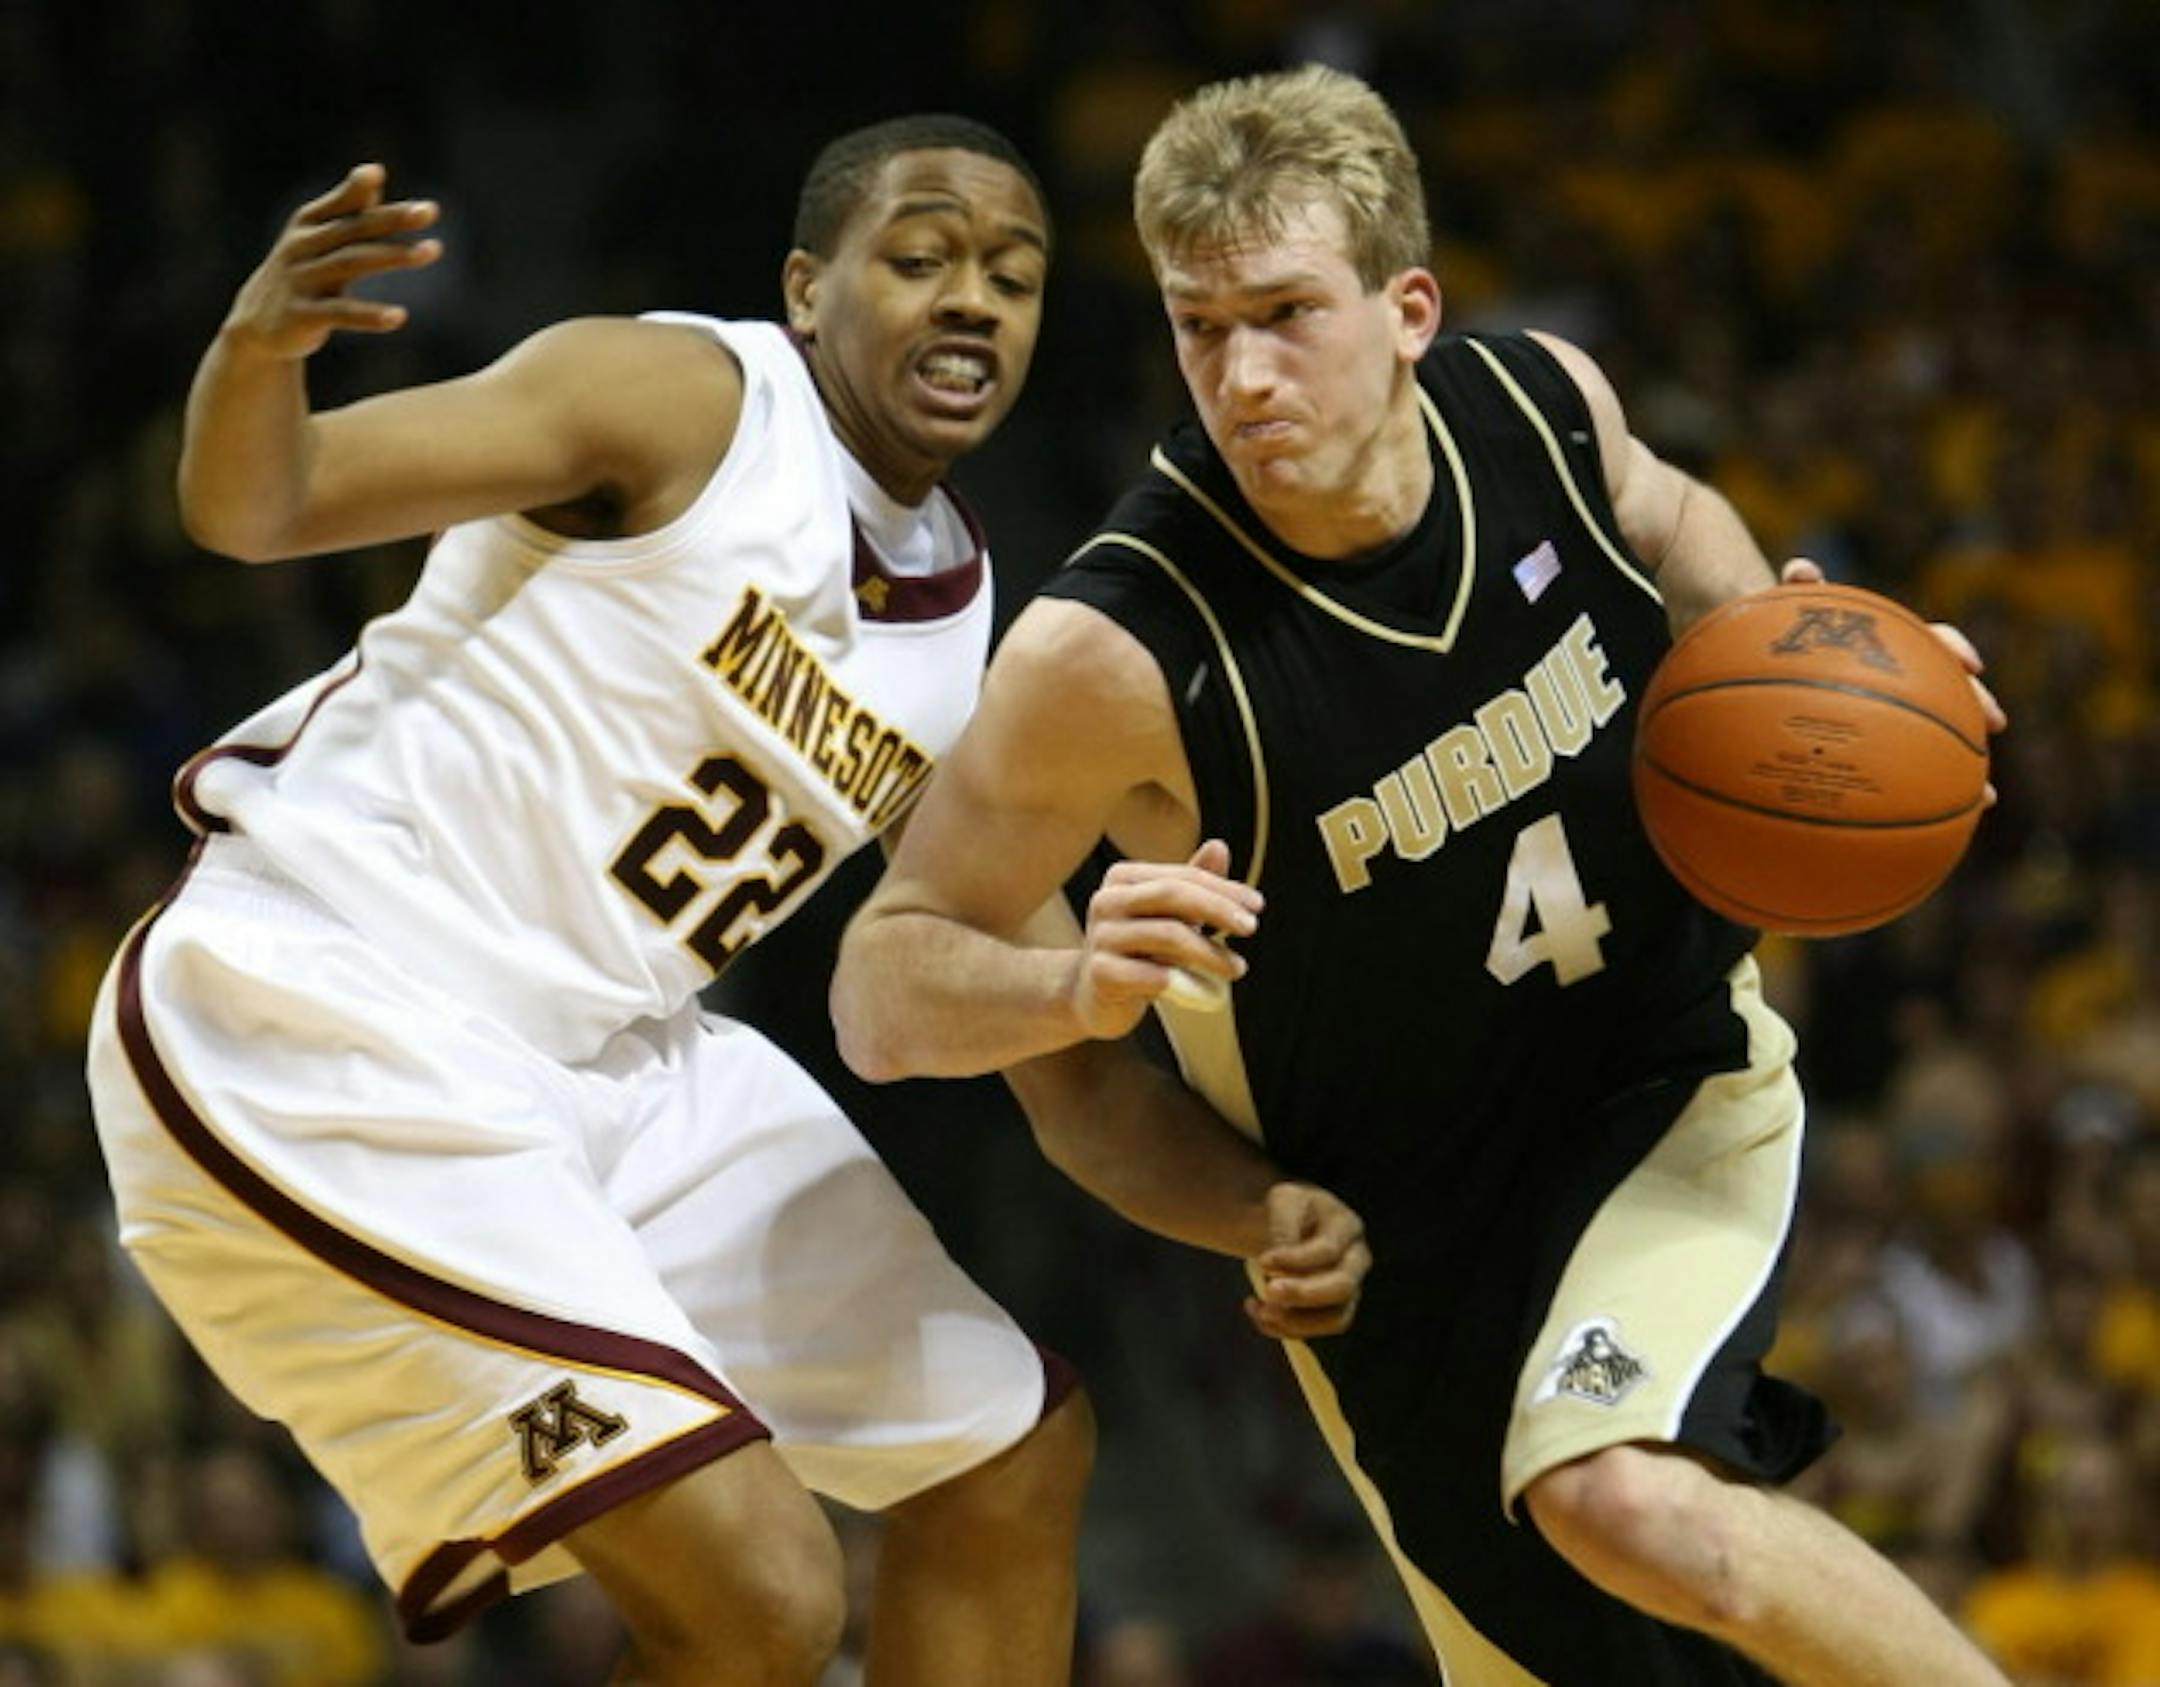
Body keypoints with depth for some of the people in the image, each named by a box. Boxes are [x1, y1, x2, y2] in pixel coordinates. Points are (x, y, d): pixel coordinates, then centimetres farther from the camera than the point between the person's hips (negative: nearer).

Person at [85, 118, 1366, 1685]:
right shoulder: (688, 401, -11)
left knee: (1018, 1452, 18)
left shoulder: (971, 652, 9)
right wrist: (258, 345, -42)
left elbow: (1075, 1077, 11)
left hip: (598, 1067, 9)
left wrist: (1263, 1207, -9)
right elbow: (254, 505, -19)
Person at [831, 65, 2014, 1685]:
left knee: (1632, 1508, -26)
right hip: (1397, 1222, 0)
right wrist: (1080, 984, -41)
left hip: (1673, 1079, 1)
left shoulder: (1540, 399, -14)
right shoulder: (1113, 653, -27)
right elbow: (883, 990, -20)